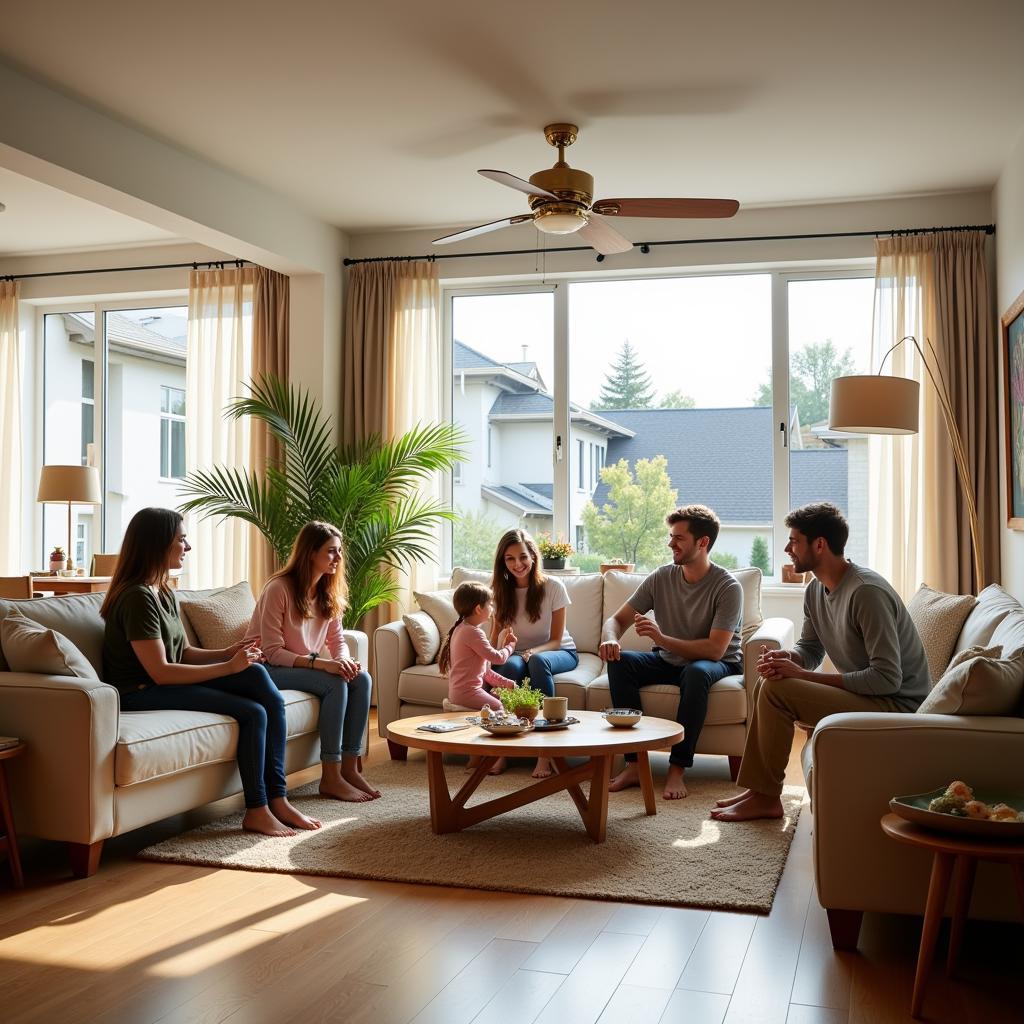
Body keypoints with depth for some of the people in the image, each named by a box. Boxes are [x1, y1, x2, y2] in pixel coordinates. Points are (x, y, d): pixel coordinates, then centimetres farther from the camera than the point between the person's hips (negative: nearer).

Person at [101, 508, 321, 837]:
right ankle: (256, 811, -5)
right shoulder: (137, 597, -18)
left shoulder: (166, 594, 13)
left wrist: (226, 654, -3)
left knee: (256, 673, -12)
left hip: (169, 685, 9)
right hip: (142, 694, -9)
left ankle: (277, 800, -11)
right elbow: (160, 672, -22)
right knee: (253, 712, -19)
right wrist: (229, 667, -19)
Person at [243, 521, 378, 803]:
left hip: (306, 666, 7)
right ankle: (330, 777, -22)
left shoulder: (329, 593, 4)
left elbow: (337, 640, 6)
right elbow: (272, 652, -22)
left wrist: (344, 660, -19)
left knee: (362, 679, -16)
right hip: (268, 669, -7)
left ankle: (349, 767, -12)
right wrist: (322, 663, -32)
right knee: (335, 683, -28)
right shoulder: (278, 588, -20)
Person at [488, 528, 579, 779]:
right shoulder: (502, 591, 0)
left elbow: (556, 640, -9)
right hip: (517, 653, 2)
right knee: (512, 666, -35)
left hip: (558, 652, -2)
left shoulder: (553, 586, -10)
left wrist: (534, 651, -30)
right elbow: (495, 639, -1)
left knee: (538, 661, -38)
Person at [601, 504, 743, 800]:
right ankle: (635, 763, -24)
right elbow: (617, 619, -1)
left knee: (696, 672, -39)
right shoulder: (662, 577, -3)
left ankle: (677, 769, -31)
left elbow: (715, 649, -25)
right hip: (668, 660, 5)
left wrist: (662, 639, -36)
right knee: (619, 662, -22)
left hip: (718, 664, -5)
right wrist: (610, 640, -26)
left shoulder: (728, 587, -17)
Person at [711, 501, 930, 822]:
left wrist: (803, 675, -24)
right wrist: (785, 658, -10)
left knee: (776, 691, -20)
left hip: (899, 704, -10)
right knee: (766, 684, 6)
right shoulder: (816, 590, 7)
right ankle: (757, 789, 6)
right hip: (862, 693, 10)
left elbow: (888, 678, -26)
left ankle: (767, 797, -6)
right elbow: (810, 650, 16)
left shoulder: (866, 592, -23)